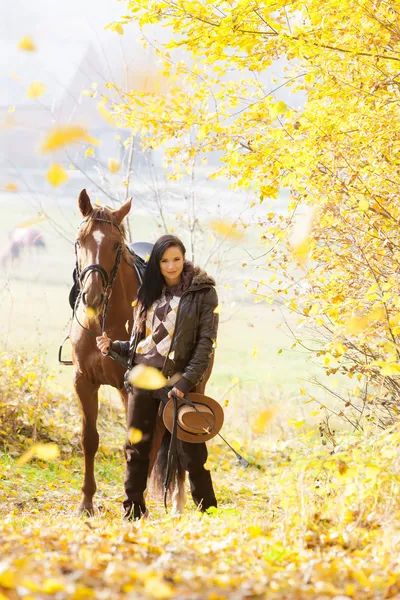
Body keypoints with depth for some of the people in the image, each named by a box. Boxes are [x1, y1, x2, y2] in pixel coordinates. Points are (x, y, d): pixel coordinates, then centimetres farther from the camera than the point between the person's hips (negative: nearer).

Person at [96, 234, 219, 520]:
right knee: (137, 448, 6)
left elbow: (206, 343, -8)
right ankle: (133, 513, 13)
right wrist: (114, 347, -2)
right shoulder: (149, 293, 12)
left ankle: (208, 513, 5)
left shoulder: (203, 293, -2)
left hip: (178, 381, -4)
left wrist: (187, 382, -16)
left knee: (192, 451, -4)